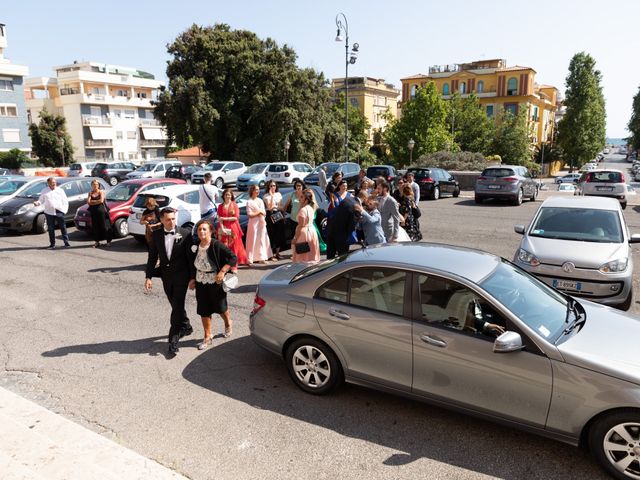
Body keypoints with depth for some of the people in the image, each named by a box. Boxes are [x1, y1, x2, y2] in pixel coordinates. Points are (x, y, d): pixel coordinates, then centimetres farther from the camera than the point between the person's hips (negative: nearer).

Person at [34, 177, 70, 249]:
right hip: (49, 212, 1)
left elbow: (65, 201, 7)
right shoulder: (44, 191, 11)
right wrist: (37, 203, -10)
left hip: (59, 212, -1)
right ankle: (52, 244, 13)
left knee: (63, 227, -3)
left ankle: (66, 242, 2)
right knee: (51, 229, 5)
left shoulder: (60, 190, 8)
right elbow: (41, 200, 12)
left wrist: (64, 210, -3)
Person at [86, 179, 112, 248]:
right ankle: (96, 242, 13)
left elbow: (101, 201, -14)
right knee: (95, 227, 6)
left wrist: (92, 202, -5)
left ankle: (108, 241, 3)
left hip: (102, 212, -4)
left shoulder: (101, 192, 1)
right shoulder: (90, 193, 13)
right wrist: (97, 202, -10)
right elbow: (88, 202, 0)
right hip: (94, 212, 4)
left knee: (105, 226, -2)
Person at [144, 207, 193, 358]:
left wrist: (192, 277, -5)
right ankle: (186, 327, 42)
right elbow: (152, 257, 5)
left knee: (177, 307, -6)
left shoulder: (185, 233, -9)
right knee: (176, 306, 18)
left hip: (181, 276, -4)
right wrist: (148, 276, -2)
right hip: (166, 276, 4)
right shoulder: (156, 235, 1)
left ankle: (173, 343, -1)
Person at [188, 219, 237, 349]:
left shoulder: (217, 245, -19)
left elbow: (233, 258, -17)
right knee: (204, 311, 8)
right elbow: (192, 264, 12)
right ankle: (208, 337, 23)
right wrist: (192, 279, 7)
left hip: (216, 282, -4)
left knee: (220, 307, 13)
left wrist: (222, 272, -23)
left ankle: (228, 324, 46)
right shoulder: (195, 247, -3)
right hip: (201, 283, 4)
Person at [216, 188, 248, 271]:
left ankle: (234, 266, 2)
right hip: (223, 229, 1)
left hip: (233, 228, -1)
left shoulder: (234, 205, 5)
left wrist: (225, 218, -9)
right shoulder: (220, 206, 7)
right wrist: (222, 228, -13)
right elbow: (219, 219, 0)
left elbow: (236, 217, -3)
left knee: (234, 247, -2)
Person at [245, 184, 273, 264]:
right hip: (254, 223, -6)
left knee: (262, 240, 8)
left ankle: (261, 258, 17)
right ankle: (250, 259, -2)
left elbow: (264, 213, 14)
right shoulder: (249, 202, -6)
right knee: (253, 241, -6)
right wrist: (259, 212, -7)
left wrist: (261, 212, -7)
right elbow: (249, 214, -14)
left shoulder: (260, 200, 13)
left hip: (261, 223, 6)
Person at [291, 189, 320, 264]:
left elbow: (300, 225, -21)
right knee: (310, 253, 15)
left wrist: (295, 238, -18)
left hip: (304, 232, -9)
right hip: (311, 230, 9)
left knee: (303, 254, -1)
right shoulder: (310, 208, 7)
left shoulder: (303, 210, -19)